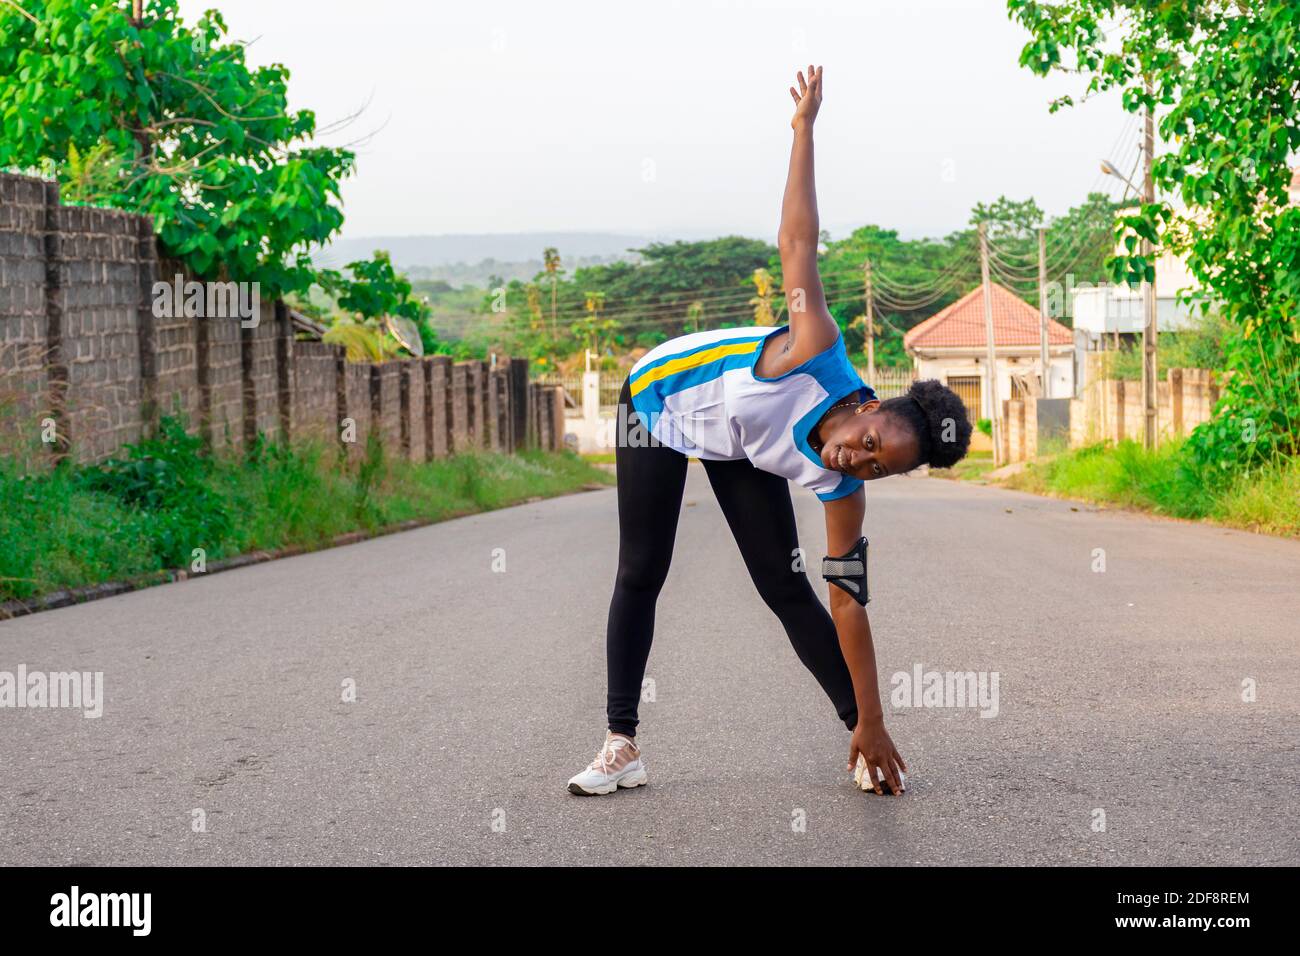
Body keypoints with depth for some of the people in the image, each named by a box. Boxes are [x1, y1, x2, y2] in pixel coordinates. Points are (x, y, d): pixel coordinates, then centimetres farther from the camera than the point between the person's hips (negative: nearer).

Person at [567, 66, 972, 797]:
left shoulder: (843, 492, -30)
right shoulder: (820, 361, -42)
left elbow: (849, 603, -24)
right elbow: (798, 242, -37)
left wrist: (872, 723, -24)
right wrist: (806, 127, -36)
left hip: (739, 448, 2)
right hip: (663, 395, -2)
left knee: (787, 588, -5)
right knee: (640, 576, -3)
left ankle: (862, 740, 5)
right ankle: (622, 747, 3)